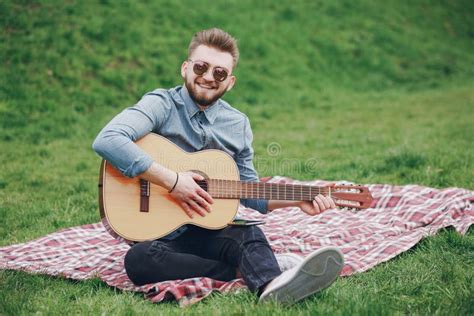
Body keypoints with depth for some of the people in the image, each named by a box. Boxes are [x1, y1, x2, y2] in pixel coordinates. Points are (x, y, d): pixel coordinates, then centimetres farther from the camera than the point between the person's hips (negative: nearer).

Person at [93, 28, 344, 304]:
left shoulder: (238, 124, 10)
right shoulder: (162, 104, -7)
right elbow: (106, 141, -25)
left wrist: (297, 200, 2)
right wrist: (171, 180, -25)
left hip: (212, 230, 3)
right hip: (163, 236, -3)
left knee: (249, 233, -29)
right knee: (138, 260, -35)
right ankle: (247, 271, -32)